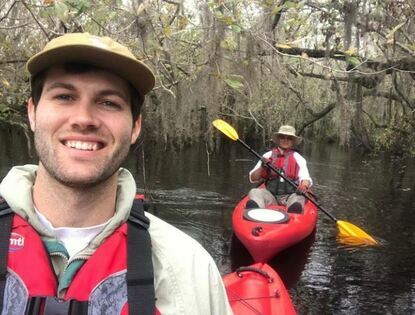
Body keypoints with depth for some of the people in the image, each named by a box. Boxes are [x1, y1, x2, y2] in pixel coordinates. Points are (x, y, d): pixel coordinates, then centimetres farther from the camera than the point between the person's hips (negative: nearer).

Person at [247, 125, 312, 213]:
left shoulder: (298, 158, 14)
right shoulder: (268, 156, 16)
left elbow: (305, 178, -1)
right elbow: (252, 179, 12)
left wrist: (304, 186, -26)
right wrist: (262, 167, -8)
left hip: (290, 195, -1)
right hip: (270, 195, 1)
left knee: (298, 198, -34)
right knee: (254, 192, -28)